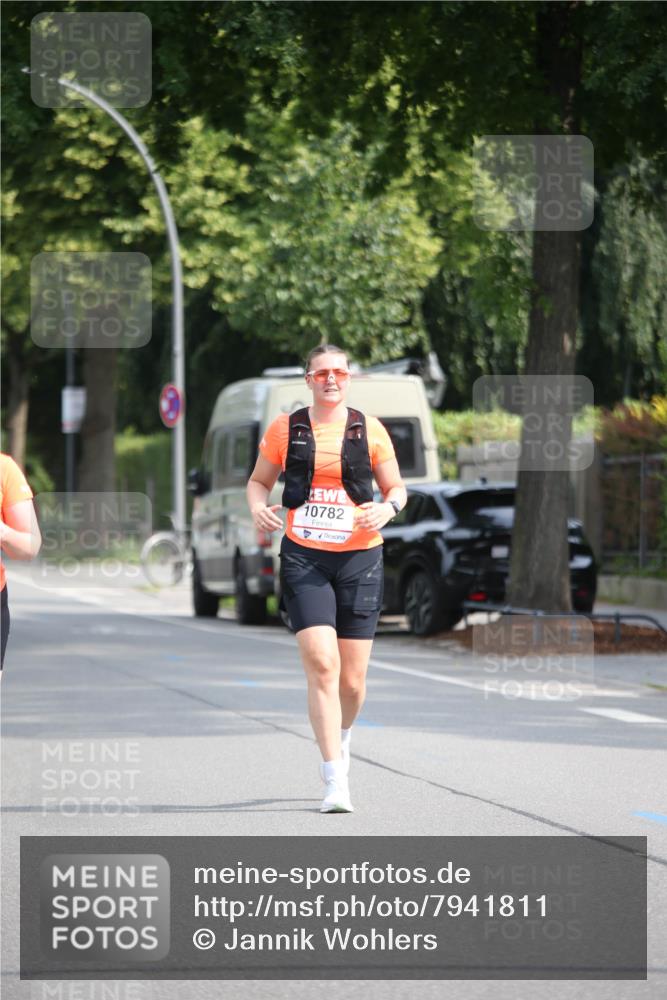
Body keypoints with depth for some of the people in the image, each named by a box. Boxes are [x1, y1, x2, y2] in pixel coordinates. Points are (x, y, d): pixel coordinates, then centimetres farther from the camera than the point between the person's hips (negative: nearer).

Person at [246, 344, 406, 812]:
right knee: (322, 664, -16)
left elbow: (396, 486, 12)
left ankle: (342, 735, 39)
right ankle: (336, 780, -14)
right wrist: (259, 508, -5)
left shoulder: (369, 430, 4)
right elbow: (259, 480, 16)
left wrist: (388, 508, -11)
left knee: (352, 679, 4)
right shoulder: (286, 428, 4)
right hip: (304, 558, -1)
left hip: (360, 559, 1)